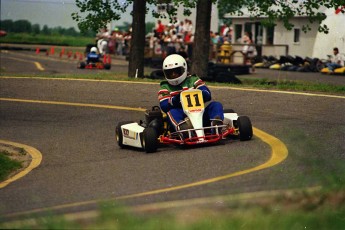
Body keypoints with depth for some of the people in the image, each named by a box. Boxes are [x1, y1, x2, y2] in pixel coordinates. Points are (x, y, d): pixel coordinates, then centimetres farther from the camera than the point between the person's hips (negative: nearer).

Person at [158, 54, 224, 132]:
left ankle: (216, 123, -51)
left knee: (216, 105, -20)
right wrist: (174, 100, -24)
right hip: (182, 116, -2)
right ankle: (181, 127, -64)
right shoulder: (165, 87, 16)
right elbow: (164, 106, -3)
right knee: (172, 112, -32)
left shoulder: (193, 80, 16)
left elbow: (207, 95, 0)